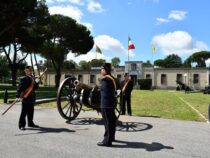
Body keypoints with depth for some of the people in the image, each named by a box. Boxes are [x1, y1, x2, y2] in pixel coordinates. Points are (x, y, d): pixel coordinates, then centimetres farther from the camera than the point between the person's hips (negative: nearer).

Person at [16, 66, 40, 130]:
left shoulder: (33, 78, 13)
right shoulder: (23, 79, -9)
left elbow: (35, 88, 14)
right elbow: (19, 88, -16)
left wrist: (36, 82, -4)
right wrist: (18, 96, -25)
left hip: (32, 99, 7)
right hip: (25, 98, -7)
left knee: (31, 112, 15)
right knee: (24, 112, -2)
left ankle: (30, 123, 28)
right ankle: (21, 125, 5)